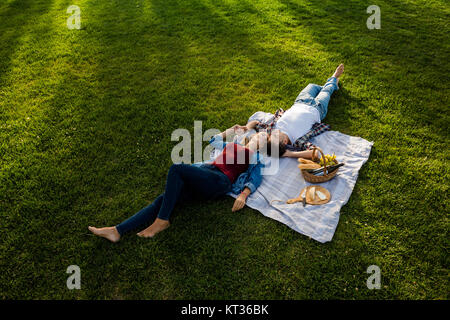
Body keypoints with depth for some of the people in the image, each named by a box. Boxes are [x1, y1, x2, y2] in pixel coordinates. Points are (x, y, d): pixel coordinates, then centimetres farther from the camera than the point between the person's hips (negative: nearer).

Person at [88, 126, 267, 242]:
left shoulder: (256, 158, 16)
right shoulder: (233, 146, 33)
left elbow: (254, 180, 2)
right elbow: (213, 140, 46)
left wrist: (243, 195, -15)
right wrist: (234, 129, 48)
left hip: (219, 180, -6)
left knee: (176, 169, -29)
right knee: (162, 200, -13)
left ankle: (162, 221, -24)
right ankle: (117, 231, -19)